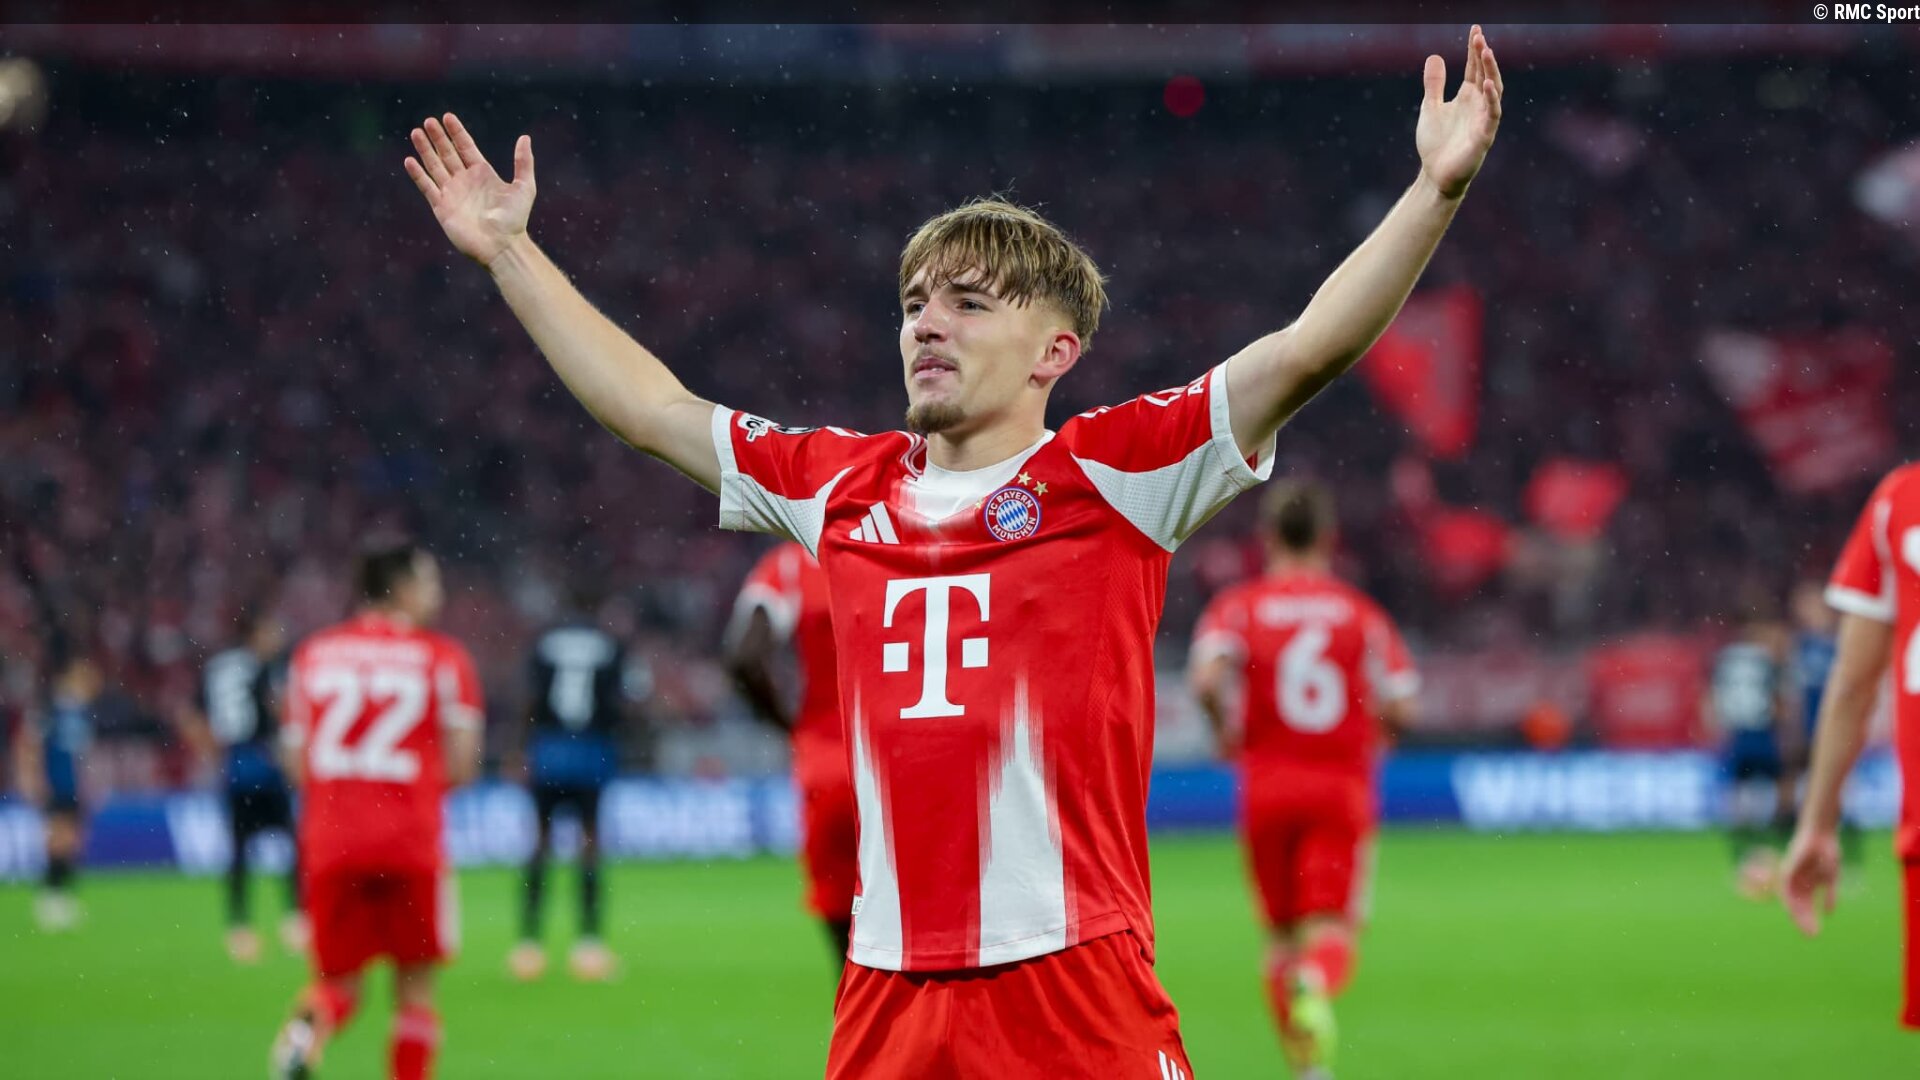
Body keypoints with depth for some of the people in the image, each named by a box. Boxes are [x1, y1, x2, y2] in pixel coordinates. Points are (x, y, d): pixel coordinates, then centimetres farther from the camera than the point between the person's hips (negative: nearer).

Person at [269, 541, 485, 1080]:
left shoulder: (313, 653, 9)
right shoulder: (443, 657, 0)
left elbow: (297, 765, 9)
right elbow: (461, 763, -4)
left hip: (329, 840, 3)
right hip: (412, 843, -3)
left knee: (338, 983, 11)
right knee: (415, 989, 9)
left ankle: (305, 1033, -22)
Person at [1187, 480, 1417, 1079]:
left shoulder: (1238, 606, 2)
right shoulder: (1361, 612, 5)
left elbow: (1207, 677, -17)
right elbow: (1401, 707, -2)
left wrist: (1226, 729, 2)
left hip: (1266, 783, 1)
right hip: (1343, 783, -1)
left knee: (1281, 933, 15)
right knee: (1332, 931, -8)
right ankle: (1315, 985, -42)